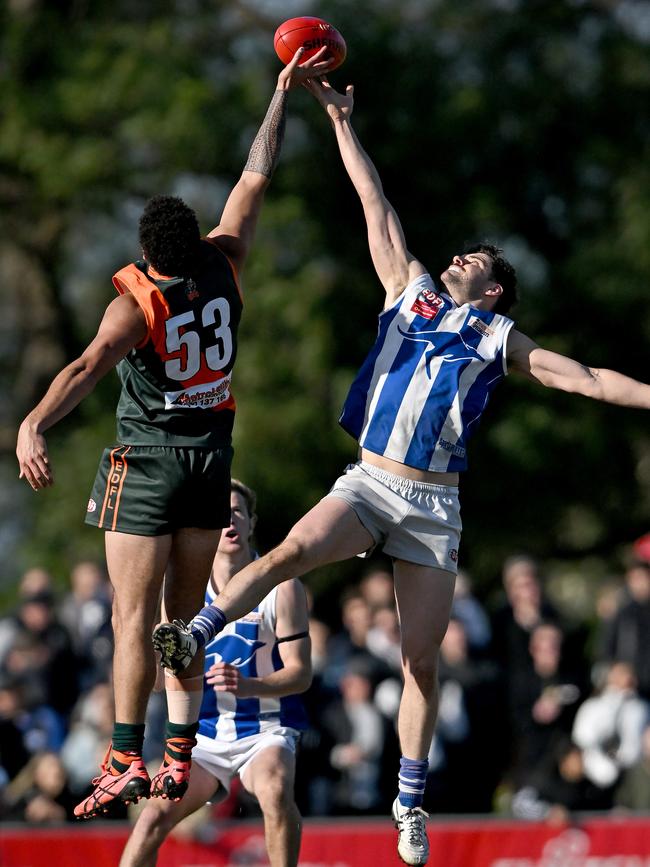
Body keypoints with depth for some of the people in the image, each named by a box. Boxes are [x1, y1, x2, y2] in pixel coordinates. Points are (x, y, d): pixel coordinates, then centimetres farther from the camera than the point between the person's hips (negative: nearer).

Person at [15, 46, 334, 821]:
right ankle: (179, 752, 7)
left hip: (148, 459, -5)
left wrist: (34, 424, -49)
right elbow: (255, 177, 3)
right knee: (186, 614, 11)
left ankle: (125, 760, -18)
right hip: (212, 452, 5)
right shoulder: (224, 266, -7)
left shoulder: (137, 303, -21)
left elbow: (89, 366, -37)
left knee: (134, 616, -9)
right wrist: (284, 93, 12)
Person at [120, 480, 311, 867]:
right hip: (205, 733, 3)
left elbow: (301, 672, -9)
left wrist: (247, 686, -28)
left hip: (266, 730, -3)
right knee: (157, 813, -17)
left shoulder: (281, 588, -6)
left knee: (275, 791, -34)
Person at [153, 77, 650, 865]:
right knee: (295, 549, -32)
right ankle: (193, 636, -32)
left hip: (433, 504, 0)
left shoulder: (500, 340, 13)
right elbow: (376, 207, 17)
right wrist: (340, 120, 19)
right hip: (368, 482, 0)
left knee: (421, 661, -1)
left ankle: (410, 802, 8)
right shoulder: (410, 294, 16)